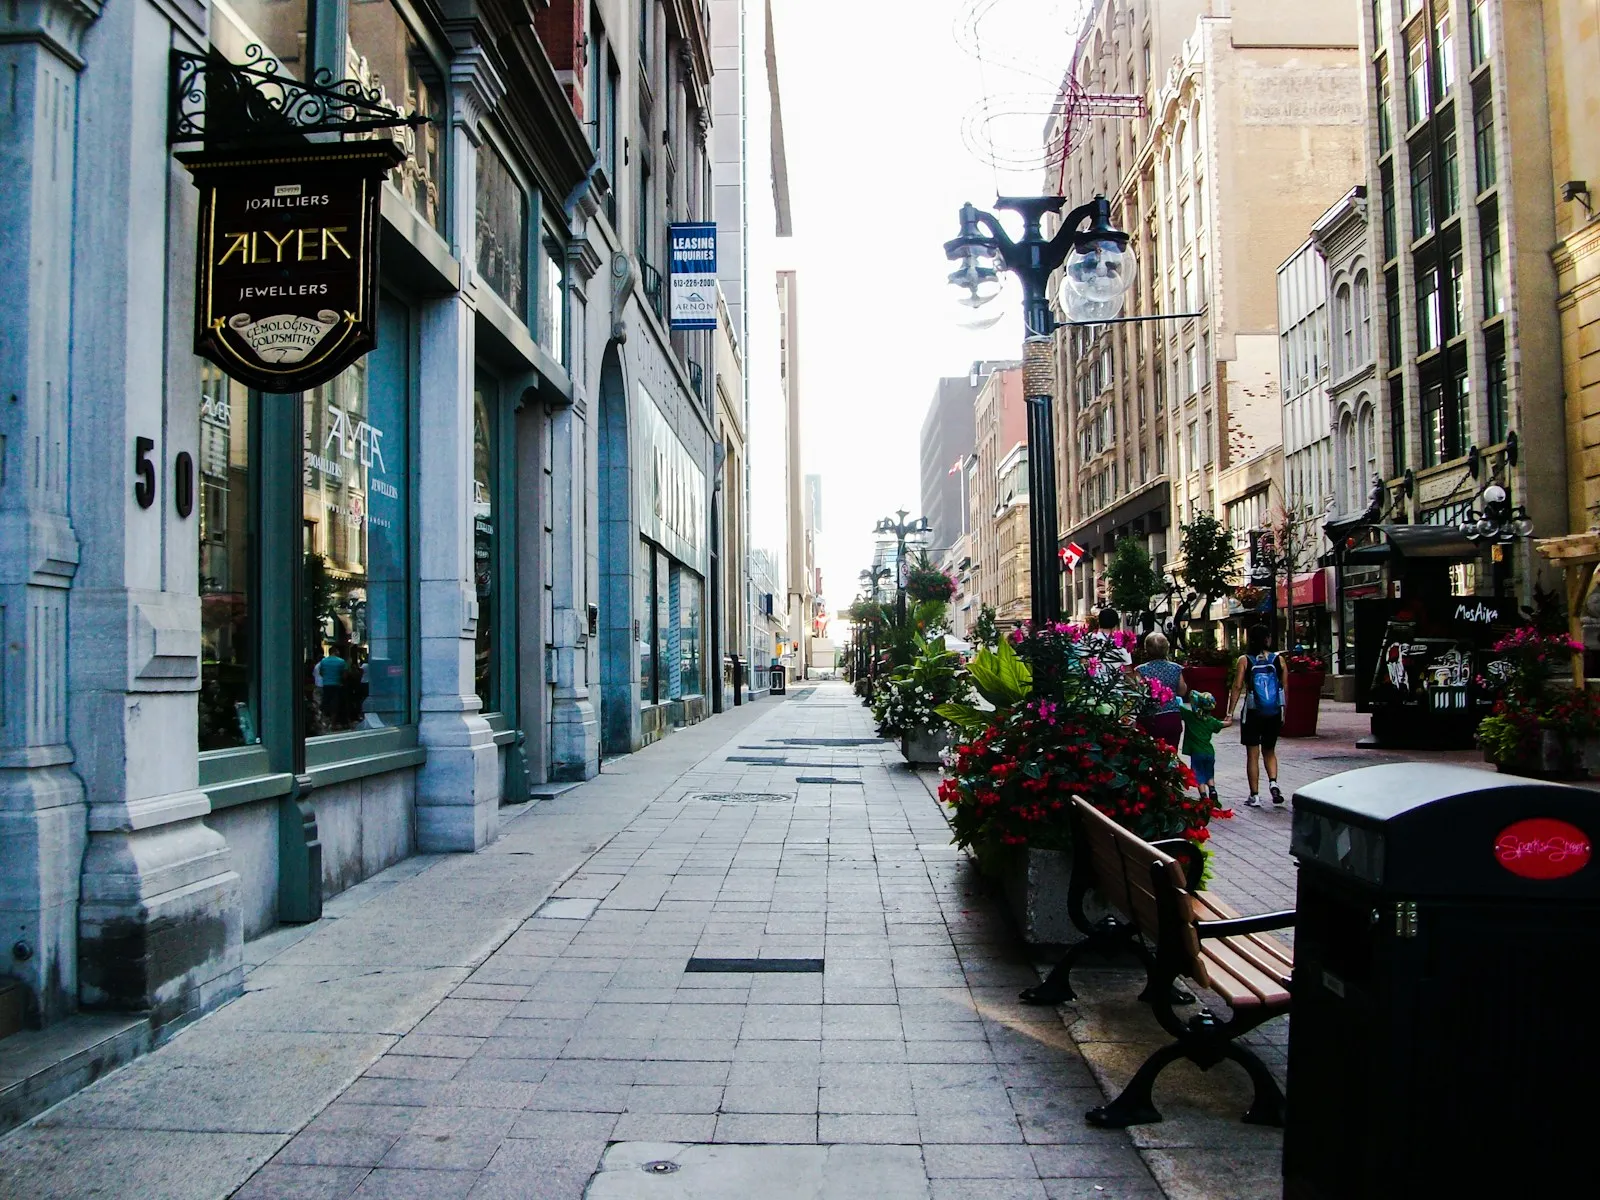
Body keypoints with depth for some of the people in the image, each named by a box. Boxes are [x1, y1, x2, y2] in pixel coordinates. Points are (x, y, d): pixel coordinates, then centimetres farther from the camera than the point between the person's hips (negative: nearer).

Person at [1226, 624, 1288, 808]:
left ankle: (1254, 796, 7)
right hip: (1274, 713, 2)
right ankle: (1273, 783, -4)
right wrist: (1284, 713, 12)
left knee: (1252, 755, 6)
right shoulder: (1279, 660, 1)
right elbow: (1285, 688, 3)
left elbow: (1237, 687, -10)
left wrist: (1230, 713, -8)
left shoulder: (1244, 660, -5)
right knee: (1269, 751, 19)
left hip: (1253, 713, -2)